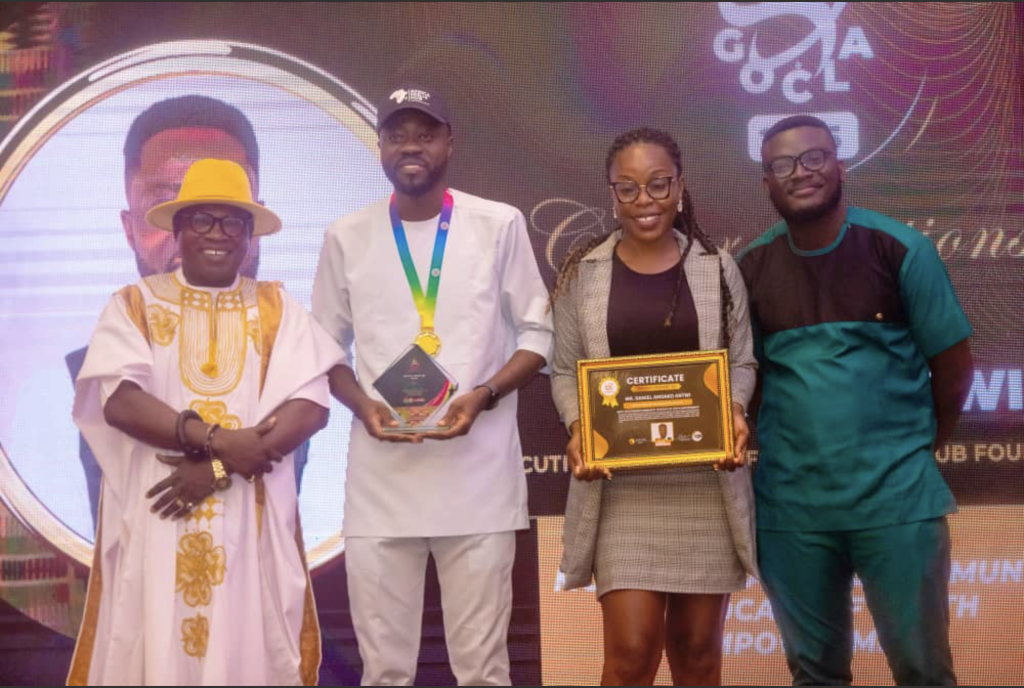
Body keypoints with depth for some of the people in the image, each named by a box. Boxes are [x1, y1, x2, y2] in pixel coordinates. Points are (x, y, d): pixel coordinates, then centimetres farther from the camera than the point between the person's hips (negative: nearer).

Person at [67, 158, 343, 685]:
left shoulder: (276, 306, 6)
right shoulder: (135, 303, 3)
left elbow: (312, 406, -5)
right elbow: (119, 402, -9)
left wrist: (219, 469, -14)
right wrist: (218, 441, -19)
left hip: (254, 518, 1)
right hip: (157, 514, -1)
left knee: (251, 645, 5)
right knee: (157, 646, 3)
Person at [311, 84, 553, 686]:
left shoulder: (500, 225, 2)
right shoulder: (347, 237, 6)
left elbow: (537, 333, 5)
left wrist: (482, 397, -12)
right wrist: (363, 406, -8)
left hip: (478, 477, -1)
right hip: (381, 480, 1)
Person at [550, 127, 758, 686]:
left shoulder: (716, 268, 4)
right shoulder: (583, 273, 2)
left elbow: (741, 362, 7)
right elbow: (563, 370, 5)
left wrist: (735, 411, -13)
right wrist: (578, 427, -14)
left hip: (706, 481, 2)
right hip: (622, 484, -1)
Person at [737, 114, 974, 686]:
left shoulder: (901, 249, -7)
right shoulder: (750, 267, 1)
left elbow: (953, 362, -1)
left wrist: (919, 445, 7)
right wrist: (793, 435, 7)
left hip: (896, 493, -2)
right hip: (789, 499, 3)